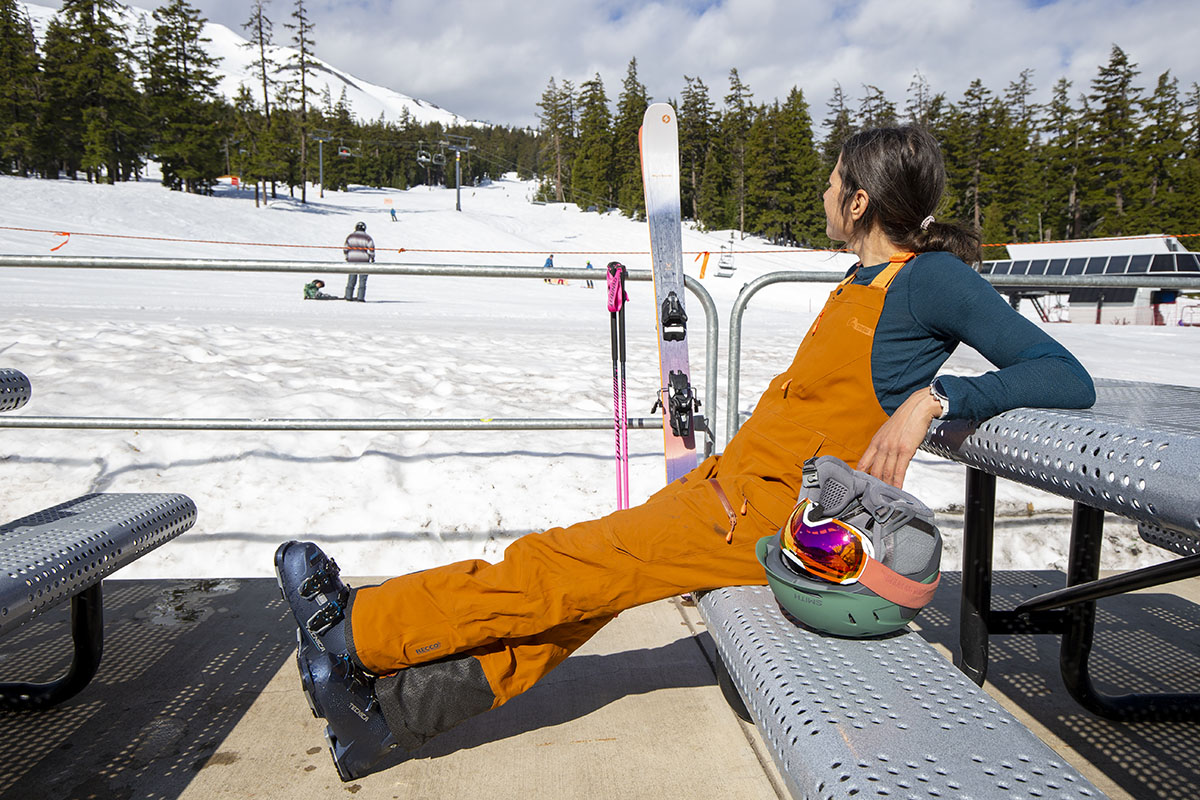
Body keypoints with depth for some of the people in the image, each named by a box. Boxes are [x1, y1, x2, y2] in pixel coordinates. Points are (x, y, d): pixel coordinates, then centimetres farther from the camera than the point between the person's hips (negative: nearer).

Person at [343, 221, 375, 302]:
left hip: (352, 260, 3)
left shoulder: (350, 236, 6)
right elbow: (371, 248, -8)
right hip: (363, 261, -3)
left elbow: (345, 248, 7)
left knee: (351, 278, 11)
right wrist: (372, 258, 5)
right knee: (362, 280, 1)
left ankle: (348, 296, 13)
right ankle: (360, 297, -3)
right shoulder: (367, 238, -3)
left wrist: (347, 257, 20)